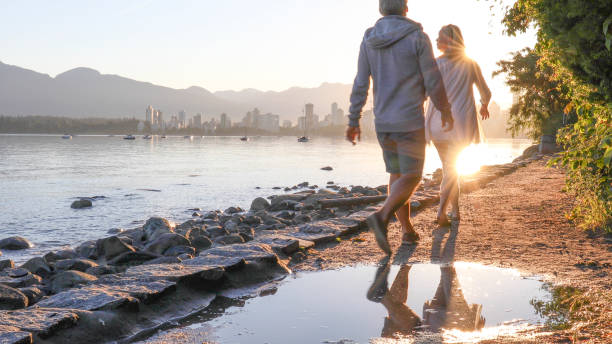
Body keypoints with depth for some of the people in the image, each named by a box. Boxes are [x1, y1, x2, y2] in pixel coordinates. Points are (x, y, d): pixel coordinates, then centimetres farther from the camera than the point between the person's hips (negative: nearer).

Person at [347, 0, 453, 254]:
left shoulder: (369, 40, 2)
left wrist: (353, 123, 5)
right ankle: (382, 217, -24)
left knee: (397, 174, 18)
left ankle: (407, 230, 20)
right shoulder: (417, 37, -10)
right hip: (409, 121, -5)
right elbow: (433, 82, -9)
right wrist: (446, 112, 5)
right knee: (411, 178, -1)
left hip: (383, 121, 5)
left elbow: (360, 85, 1)